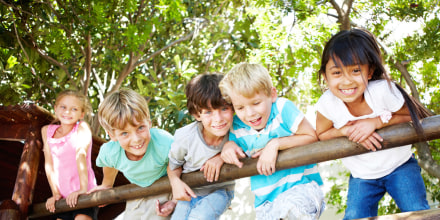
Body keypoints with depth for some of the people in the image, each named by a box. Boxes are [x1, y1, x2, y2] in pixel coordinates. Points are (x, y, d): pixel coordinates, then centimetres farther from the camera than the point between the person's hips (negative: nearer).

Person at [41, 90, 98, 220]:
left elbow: (81, 155, -17)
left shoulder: (82, 127, -4)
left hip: (83, 194, -4)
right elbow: (49, 164, 4)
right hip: (64, 197, 4)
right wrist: (56, 193, -3)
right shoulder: (47, 131, 8)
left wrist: (83, 188, -27)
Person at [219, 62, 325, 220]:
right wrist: (228, 146, -6)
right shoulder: (236, 127, 2)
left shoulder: (283, 108, -12)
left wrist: (276, 144, -19)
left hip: (301, 185, -5)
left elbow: (312, 137, -10)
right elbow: (239, 161, 17)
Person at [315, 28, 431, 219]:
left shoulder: (383, 91, -29)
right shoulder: (327, 103, -24)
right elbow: (321, 135, -7)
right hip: (361, 175, 2)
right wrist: (346, 130, -26)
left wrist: (377, 121, -27)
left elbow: (411, 116, -11)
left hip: (399, 166, -1)